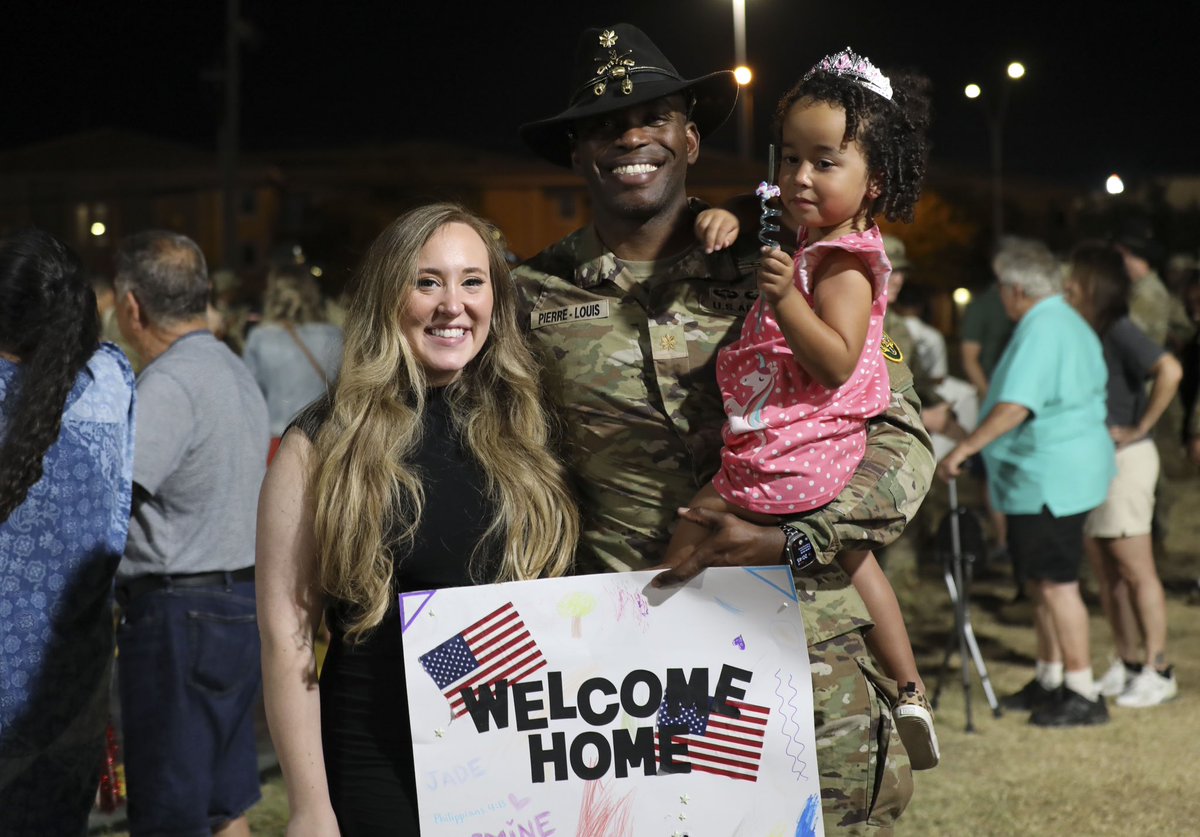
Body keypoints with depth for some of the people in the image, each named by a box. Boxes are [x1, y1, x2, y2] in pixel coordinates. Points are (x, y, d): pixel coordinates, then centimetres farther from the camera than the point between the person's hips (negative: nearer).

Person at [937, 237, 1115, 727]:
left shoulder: (1040, 330, -18)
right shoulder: (1072, 324, 16)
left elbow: (1015, 406, -27)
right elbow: (1087, 393, 24)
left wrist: (963, 449, -25)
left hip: (1049, 478, -11)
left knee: (1056, 583, -6)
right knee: (1040, 579, 17)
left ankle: (1082, 694, -3)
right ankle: (1050, 680, 27)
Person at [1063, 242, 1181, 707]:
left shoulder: (1119, 332, -15)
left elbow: (1170, 371, -29)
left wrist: (1138, 429, -21)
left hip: (1124, 460, -9)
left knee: (1136, 571, -3)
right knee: (1105, 571, 12)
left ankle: (1158, 670, 4)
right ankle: (1127, 664, 21)